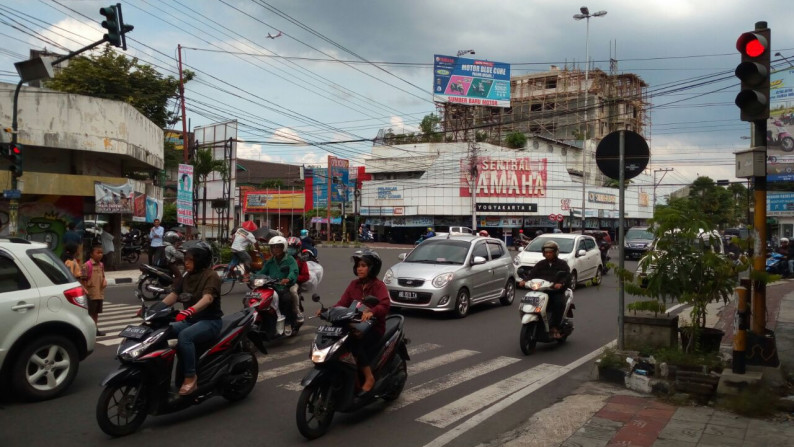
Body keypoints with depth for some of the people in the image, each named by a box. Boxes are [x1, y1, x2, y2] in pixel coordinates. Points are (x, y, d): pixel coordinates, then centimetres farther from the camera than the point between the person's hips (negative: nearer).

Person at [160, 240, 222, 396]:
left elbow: (207, 298, -30)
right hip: (190, 321, 8)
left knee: (184, 336, -34)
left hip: (210, 321, -8)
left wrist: (189, 311, -47)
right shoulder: (187, 277, 12)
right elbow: (173, 295, 5)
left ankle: (190, 378, -27)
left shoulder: (211, 276, -12)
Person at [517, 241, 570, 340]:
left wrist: (561, 283, -28)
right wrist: (524, 280, -16)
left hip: (557, 291, -3)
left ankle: (554, 328, -27)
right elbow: (532, 274, 6)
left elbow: (567, 276, -6)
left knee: (559, 303, -33)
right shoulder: (540, 264, 20)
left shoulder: (562, 264, 9)